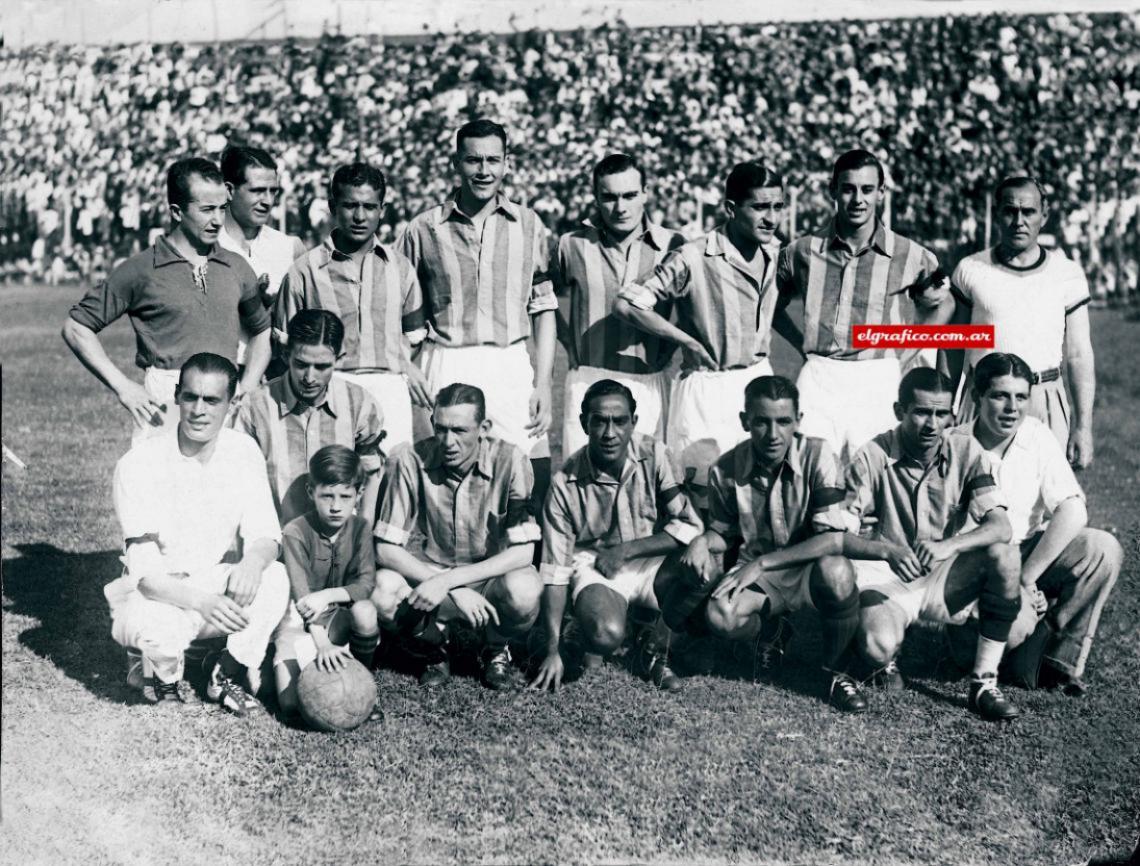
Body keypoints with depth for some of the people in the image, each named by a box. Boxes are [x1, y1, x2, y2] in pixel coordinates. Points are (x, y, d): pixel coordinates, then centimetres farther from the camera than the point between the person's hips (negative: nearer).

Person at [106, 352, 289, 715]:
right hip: (152, 594, -3)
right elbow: (145, 572, -23)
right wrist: (200, 601, -42)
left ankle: (227, 671, -2)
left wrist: (253, 562, -33)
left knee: (275, 578, -26)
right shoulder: (139, 464, -19)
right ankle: (164, 674, 2)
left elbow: (264, 535, -7)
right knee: (158, 629, -37)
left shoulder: (242, 452, -6)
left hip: (216, 584, 3)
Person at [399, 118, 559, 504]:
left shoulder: (529, 226, 10)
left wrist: (544, 385, 3)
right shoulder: (423, 229, 6)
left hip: (513, 370, 1)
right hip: (446, 368, -1)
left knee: (532, 482, -5)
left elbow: (544, 309, 10)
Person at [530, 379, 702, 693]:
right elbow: (555, 572, -13)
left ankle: (656, 645, -4)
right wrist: (553, 651, -17)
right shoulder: (566, 484, -15)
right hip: (594, 567, -2)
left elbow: (690, 526, -15)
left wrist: (626, 550, -19)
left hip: (650, 561, 2)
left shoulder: (653, 455, -13)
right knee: (604, 635, -34)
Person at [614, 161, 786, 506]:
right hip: (708, 387, -6)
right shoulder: (694, 259, -18)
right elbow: (626, 305, -20)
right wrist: (688, 341, -13)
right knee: (707, 496, -3)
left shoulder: (774, 251, 3)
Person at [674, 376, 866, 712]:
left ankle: (836, 670, -10)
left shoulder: (817, 455, -17)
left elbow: (834, 537, -22)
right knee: (720, 617, -31)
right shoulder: (726, 470, -8)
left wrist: (763, 563, -26)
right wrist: (704, 541, -15)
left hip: (808, 570, -2)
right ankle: (770, 632, 10)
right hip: (757, 576, 2)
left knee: (836, 571, -39)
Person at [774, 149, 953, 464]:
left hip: (877, 382, 0)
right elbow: (773, 305, 21)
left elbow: (944, 305, 20)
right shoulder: (802, 251, 5)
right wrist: (804, 344, 7)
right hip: (817, 379, 0)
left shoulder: (911, 256, 3)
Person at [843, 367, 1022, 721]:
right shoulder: (872, 458, -11)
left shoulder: (966, 453, -6)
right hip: (887, 579, -3)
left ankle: (984, 684, -17)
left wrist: (948, 546, -37)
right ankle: (886, 662, 9)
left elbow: (1000, 528, -17)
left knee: (1004, 555, -27)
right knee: (878, 646, -33)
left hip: (946, 579, 3)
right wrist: (887, 551, -36)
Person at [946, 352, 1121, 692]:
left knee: (1103, 550, -21)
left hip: (1031, 553, 5)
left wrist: (1027, 577, -22)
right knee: (1012, 621, -34)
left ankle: (1056, 658, -8)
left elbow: (1073, 511, -13)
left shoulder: (1037, 437, -4)